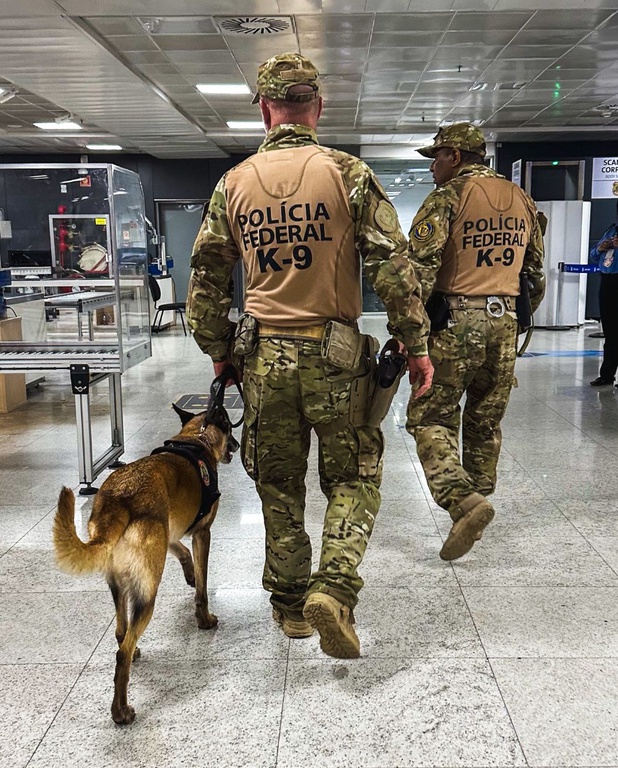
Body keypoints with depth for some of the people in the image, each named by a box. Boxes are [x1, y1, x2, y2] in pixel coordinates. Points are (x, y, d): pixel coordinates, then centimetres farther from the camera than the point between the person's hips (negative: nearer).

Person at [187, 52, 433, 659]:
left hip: (264, 355, 3)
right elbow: (391, 264, -10)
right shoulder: (347, 173, -5)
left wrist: (217, 351, 19)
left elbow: (207, 278, 8)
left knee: (279, 483, 15)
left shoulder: (234, 183, 5)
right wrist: (415, 345, -2)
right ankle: (333, 589, -7)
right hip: (334, 352, -3)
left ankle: (290, 603, 25)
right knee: (353, 477, 10)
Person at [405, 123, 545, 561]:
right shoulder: (522, 200, 13)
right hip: (504, 322, 6)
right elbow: (536, 270, 17)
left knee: (431, 418, 0)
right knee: (486, 422, 16)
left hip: (455, 322, -6)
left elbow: (420, 268, -15)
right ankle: (479, 498, 26)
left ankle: (464, 501, -16)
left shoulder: (447, 197, -7)